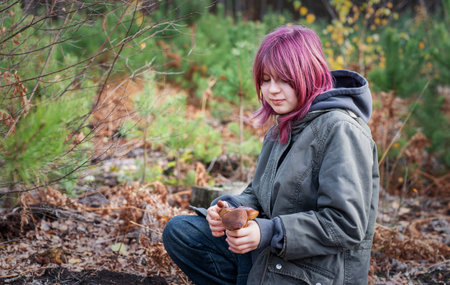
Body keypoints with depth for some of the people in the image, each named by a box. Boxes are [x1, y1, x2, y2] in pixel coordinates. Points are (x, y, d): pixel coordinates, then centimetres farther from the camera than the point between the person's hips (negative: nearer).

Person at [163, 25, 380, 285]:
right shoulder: (284, 125, 11)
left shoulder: (340, 130, -18)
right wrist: (230, 210, -8)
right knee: (179, 231, 3)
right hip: (271, 255, 9)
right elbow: (258, 195, 15)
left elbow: (347, 225, -22)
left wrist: (269, 232, -27)